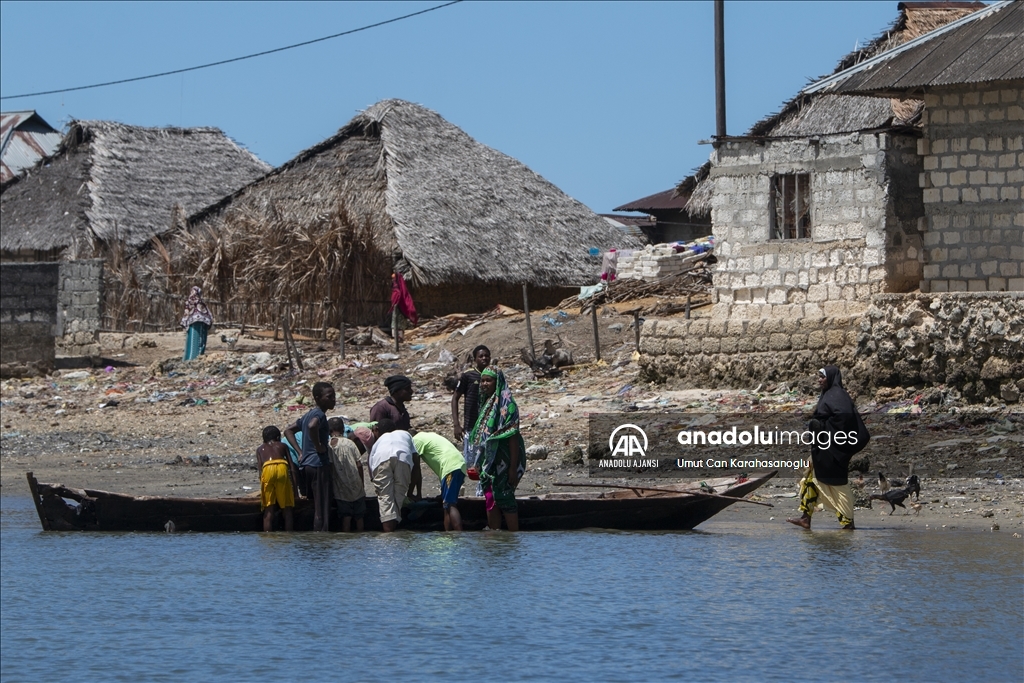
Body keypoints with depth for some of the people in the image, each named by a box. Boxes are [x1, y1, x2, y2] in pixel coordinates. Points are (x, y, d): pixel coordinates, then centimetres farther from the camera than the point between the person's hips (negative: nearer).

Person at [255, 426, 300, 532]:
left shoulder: (260, 449, 28)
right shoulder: (282, 446, 28)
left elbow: (260, 467, 13)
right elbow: (291, 465, 17)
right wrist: (294, 482, 14)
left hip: (267, 469, 0)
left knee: (269, 509, 4)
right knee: (287, 508, 7)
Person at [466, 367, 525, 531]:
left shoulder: (506, 404, -14)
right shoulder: (486, 404, 13)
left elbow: (513, 437, -18)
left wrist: (513, 468, -22)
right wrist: (478, 463, 18)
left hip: (502, 461, -9)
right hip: (488, 461, 9)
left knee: (504, 498, -5)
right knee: (490, 499, 12)